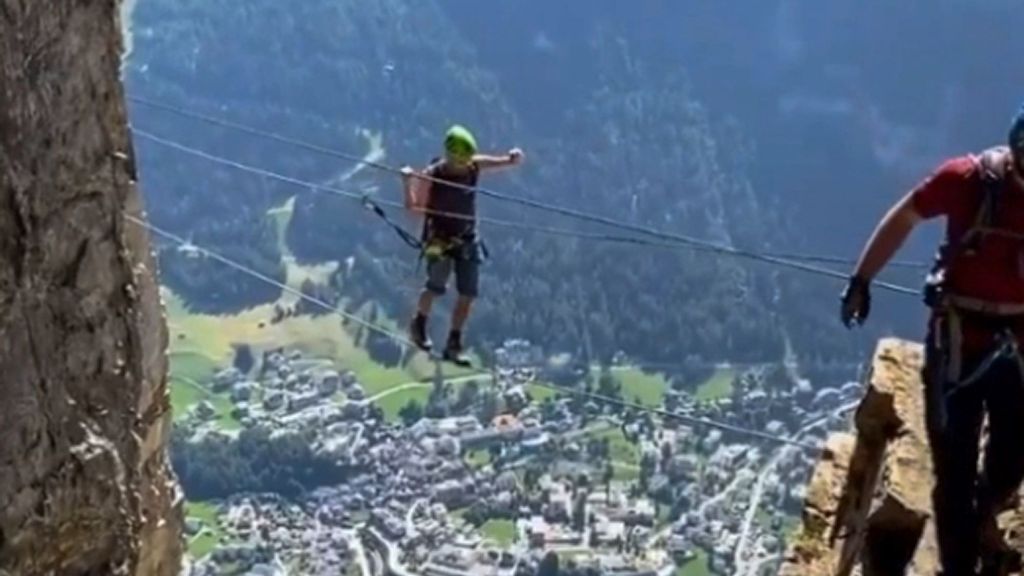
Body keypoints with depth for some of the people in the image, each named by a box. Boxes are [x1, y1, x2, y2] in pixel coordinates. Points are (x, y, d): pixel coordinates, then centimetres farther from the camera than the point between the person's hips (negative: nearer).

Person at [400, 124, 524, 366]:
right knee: (436, 287, -12)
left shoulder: (475, 165, -6)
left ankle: (453, 345, 13)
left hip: (468, 239, 4)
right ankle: (418, 325, 19)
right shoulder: (432, 175, -17)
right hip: (440, 239, -4)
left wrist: (513, 157, -28)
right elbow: (414, 208, -17)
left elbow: (507, 161, -4)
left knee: (468, 294, 1)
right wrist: (407, 183, -33)